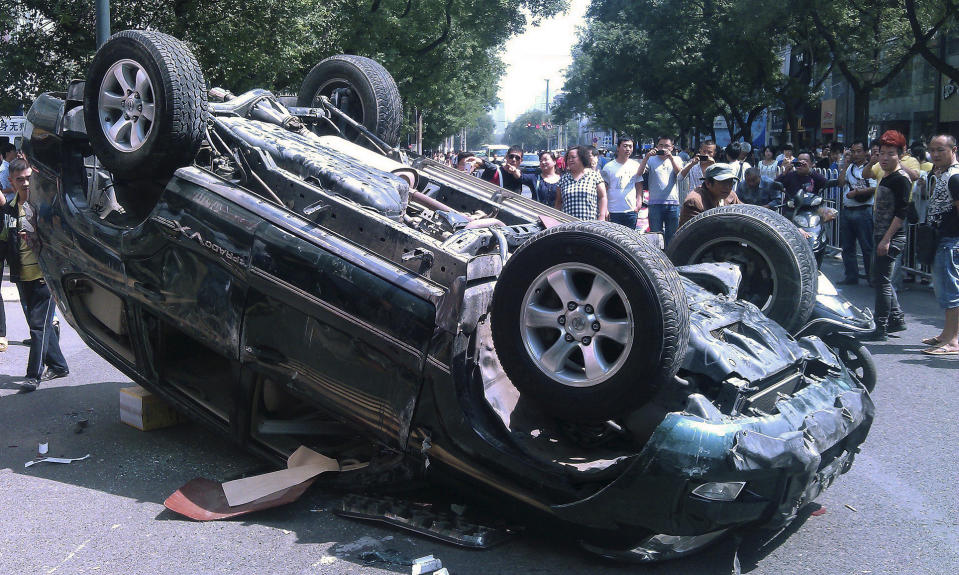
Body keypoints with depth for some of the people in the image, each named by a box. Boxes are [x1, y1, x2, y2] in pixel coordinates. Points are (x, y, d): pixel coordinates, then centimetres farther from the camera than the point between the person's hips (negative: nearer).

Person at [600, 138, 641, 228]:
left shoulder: (636, 165, 8)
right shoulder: (608, 167, -2)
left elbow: (639, 187, 13)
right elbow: (604, 190, -1)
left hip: (631, 211, 3)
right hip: (613, 211, -3)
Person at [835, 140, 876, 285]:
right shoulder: (850, 167, 15)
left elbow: (874, 189, -12)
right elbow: (841, 183, 4)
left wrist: (856, 192, -17)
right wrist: (845, 166, 3)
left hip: (864, 211, -6)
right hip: (847, 211, 7)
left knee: (867, 247, -3)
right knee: (847, 247, 10)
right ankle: (851, 276, 18)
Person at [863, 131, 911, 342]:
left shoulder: (901, 178, -14)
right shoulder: (886, 177, 15)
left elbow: (901, 213, -19)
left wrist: (886, 239, -22)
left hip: (892, 237, -10)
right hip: (882, 236, 10)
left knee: (882, 281, -6)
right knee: (881, 280, 17)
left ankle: (881, 329, 0)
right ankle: (897, 319, 27)